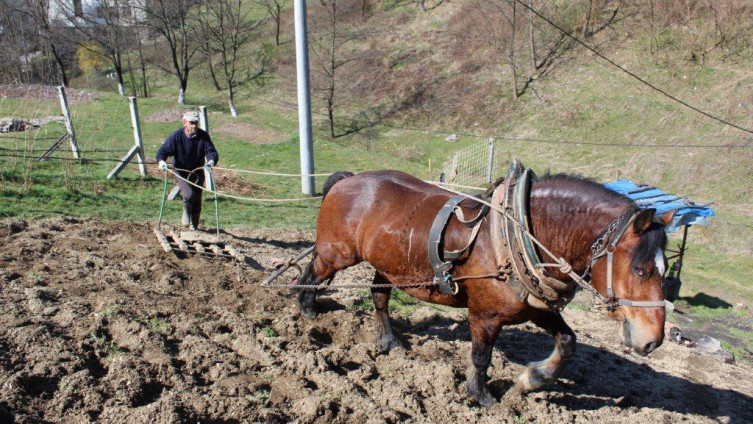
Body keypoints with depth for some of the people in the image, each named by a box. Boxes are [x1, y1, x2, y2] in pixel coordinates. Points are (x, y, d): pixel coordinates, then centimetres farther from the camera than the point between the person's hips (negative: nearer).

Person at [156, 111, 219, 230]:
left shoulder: (203, 136, -13)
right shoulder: (176, 137, -16)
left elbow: (212, 151, -18)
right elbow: (163, 151, -15)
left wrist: (211, 160, -42)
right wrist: (161, 161, -38)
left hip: (198, 172, 3)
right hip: (182, 172, -2)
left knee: (197, 200, 10)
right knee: (189, 194, -25)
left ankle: (194, 227, 31)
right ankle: (186, 212, 11)